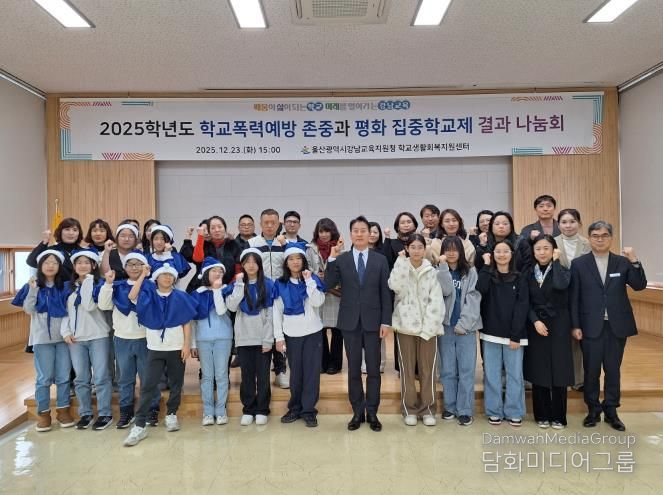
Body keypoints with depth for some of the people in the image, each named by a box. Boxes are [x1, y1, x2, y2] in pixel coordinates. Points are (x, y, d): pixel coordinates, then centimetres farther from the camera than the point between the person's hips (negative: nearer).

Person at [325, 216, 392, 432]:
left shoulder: (380, 259, 3)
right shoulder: (341, 259, 2)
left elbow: (385, 293, 2)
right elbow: (328, 285, -9)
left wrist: (386, 321, -4)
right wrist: (331, 258, -16)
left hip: (372, 321, 0)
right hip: (350, 321, 0)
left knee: (373, 369, 6)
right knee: (353, 369, 9)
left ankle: (372, 413, 19)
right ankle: (357, 412, 21)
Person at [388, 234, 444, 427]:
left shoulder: (431, 271, 3)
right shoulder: (401, 267, 2)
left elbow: (436, 301, -3)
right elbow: (395, 286, -20)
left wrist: (428, 327, -12)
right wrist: (401, 261, -15)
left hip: (427, 327, 1)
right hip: (405, 326, 0)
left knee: (428, 370, 5)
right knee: (407, 369, 7)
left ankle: (427, 409, 19)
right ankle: (409, 409, 20)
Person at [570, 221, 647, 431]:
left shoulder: (623, 262, 4)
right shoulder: (579, 264, -2)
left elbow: (639, 286, -5)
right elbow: (574, 297, -3)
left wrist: (635, 262, -18)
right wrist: (575, 325, -6)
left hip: (617, 326, 2)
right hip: (591, 326, -1)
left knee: (613, 370, 10)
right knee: (591, 370, 7)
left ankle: (611, 411, 23)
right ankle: (593, 410, 21)